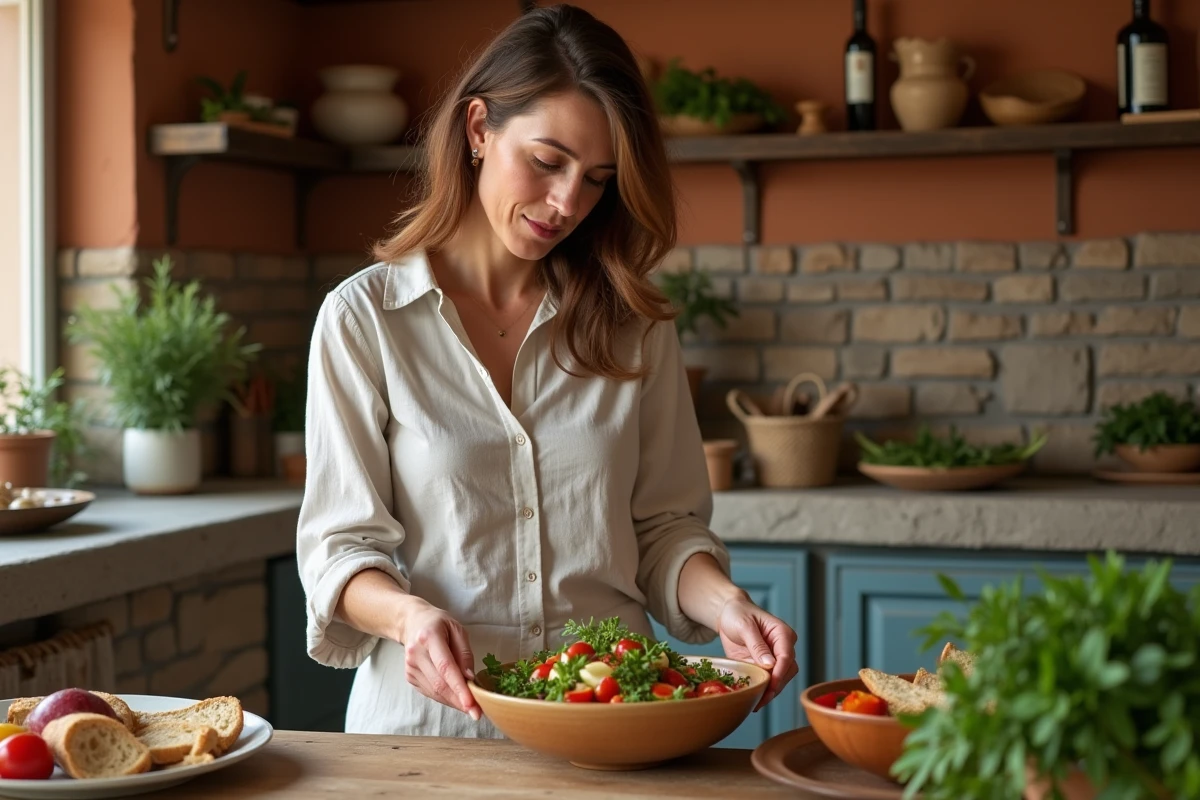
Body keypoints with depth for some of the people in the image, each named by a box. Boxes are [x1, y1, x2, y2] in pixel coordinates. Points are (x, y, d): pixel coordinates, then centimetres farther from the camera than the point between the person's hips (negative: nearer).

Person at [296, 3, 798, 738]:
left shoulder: (634, 325, 11)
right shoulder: (364, 317, 3)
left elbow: (664, 524, 12)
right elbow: (339, 545, 1)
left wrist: (723, 604, -8)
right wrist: (409, 615, -19)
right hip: (432, 711, -2)